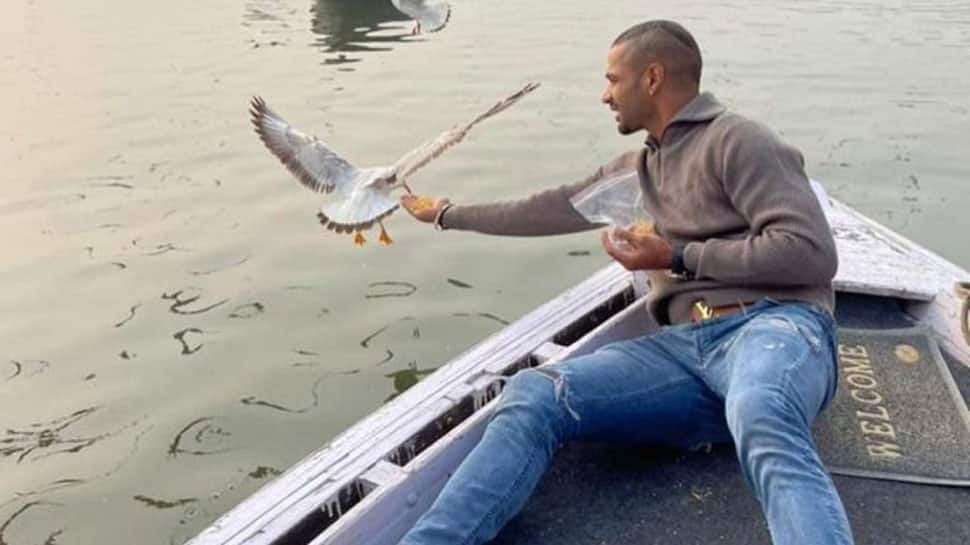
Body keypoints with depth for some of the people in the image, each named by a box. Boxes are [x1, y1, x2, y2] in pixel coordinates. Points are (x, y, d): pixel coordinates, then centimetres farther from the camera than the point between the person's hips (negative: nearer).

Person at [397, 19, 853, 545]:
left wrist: (679, 258, -6)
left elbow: (811, 253, -9)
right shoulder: (635, 169, 26)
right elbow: (554, 208, 35)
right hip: (686, 344, 6)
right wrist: (449, 215, 44)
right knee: (533, 396, -20)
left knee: (761, 425, -43)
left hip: (773, 325, -5)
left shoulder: (734, 139, 1)